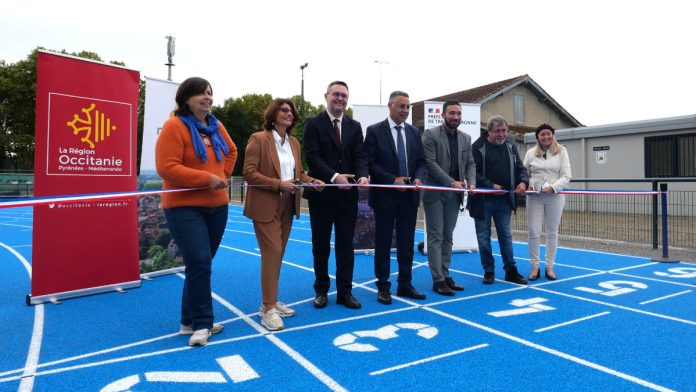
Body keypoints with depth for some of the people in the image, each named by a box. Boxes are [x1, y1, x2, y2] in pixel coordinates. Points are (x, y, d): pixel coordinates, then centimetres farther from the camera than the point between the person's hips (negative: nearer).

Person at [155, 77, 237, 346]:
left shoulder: (216, 126, 11)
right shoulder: (174, 126, -11)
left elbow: (231, 151, 27)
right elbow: (166, 168, -19)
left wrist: (223, 175, 9)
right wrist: (206, 178, -19)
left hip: (217, 206, 7)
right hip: (185, 207, -7)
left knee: (200, 265, 12)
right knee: (199, 263, -14)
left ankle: (190, 321, 24)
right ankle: (201, 323, 2)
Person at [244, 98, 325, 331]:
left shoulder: (294, 143, 12)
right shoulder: (259, 139, -9)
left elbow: (298, 173, 15)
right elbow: (249, 173, -15)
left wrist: (312, 182, -5)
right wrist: (278, 184, -22)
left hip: (288, 206, 7)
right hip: (266, 206, -7)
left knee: (278, 254, 12)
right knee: (272, 253, -9)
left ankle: (270, 302, 24)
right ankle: (268, 308, 0)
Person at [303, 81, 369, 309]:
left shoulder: (355, 127, 11)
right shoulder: (313, 124, -1)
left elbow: (359, 156, 3)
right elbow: (311, 156, -11)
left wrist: (362, 176, -18)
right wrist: (334, 176, -22)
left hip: (347, 194, 3)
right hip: (322, 193, -2)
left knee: (346, 245, 7)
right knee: (321, 245, 9)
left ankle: (345, 292, 17)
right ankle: (321, 290, 22)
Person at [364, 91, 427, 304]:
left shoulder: (414, 132, 10)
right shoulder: (374, 131, -4)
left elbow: (421, 161, 12)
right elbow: (370, 163, -9)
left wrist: (418, 178, -8)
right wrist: (393, 180, -17)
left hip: (409, 195, 4)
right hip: (385, 196, -4)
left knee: (407, 242, 10)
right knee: (383, 242, 5)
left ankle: (405, 284, 21)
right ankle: (383, 287, 15)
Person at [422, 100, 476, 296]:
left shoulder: (466, 138, 12)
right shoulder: (430, 134, -5)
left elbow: (470, 163, 11)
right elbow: (430, 163, -13)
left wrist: (471, 183, -9)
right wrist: (452, 182, -19)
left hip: (454, 194, 5)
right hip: (435, 192, -5)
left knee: (447, 236, 10)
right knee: (435, 236, -2)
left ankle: (445, 276, 17)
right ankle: (438, 280, 2)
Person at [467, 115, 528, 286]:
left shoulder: (511, 147, 10)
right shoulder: (478, 147, -6)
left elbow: (520, 168, 11)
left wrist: (523, 182, -11)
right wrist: (491, 185, -20)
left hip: (504, 200, 4)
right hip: (483, 200, -3)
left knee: (506, 235, 10)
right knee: (484, 236, 5)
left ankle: (511, 271, 19)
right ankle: (488, 271, 18)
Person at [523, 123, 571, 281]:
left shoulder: (561, 152, 4)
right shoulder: (530, 153, 8)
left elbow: (566, 176, -2)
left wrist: (553, 187, -17)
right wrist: (526, 185, -9)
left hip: (555, 197, 0)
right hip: (534, 197, 1)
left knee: (552, 232, 7)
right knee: (533, 232, -2)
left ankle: (549, 267, 17)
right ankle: (535, 267, 11)